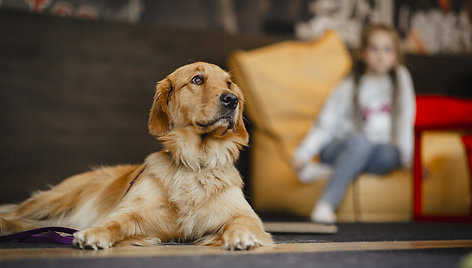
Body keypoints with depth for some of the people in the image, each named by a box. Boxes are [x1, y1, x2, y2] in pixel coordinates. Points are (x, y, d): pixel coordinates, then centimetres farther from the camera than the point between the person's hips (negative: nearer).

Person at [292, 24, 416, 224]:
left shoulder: (400, 78, 2)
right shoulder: (350, 87, -5)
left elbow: (405, 120, 5)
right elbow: (325, 124, -8)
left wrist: (407, 158, 1)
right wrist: (302, 154, -20)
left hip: (377, 151, 2)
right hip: (343, 146, -2)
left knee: (389, 153, -33)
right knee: (360, 141, -37)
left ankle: (325, 170, -31)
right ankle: (325, 205, -41)